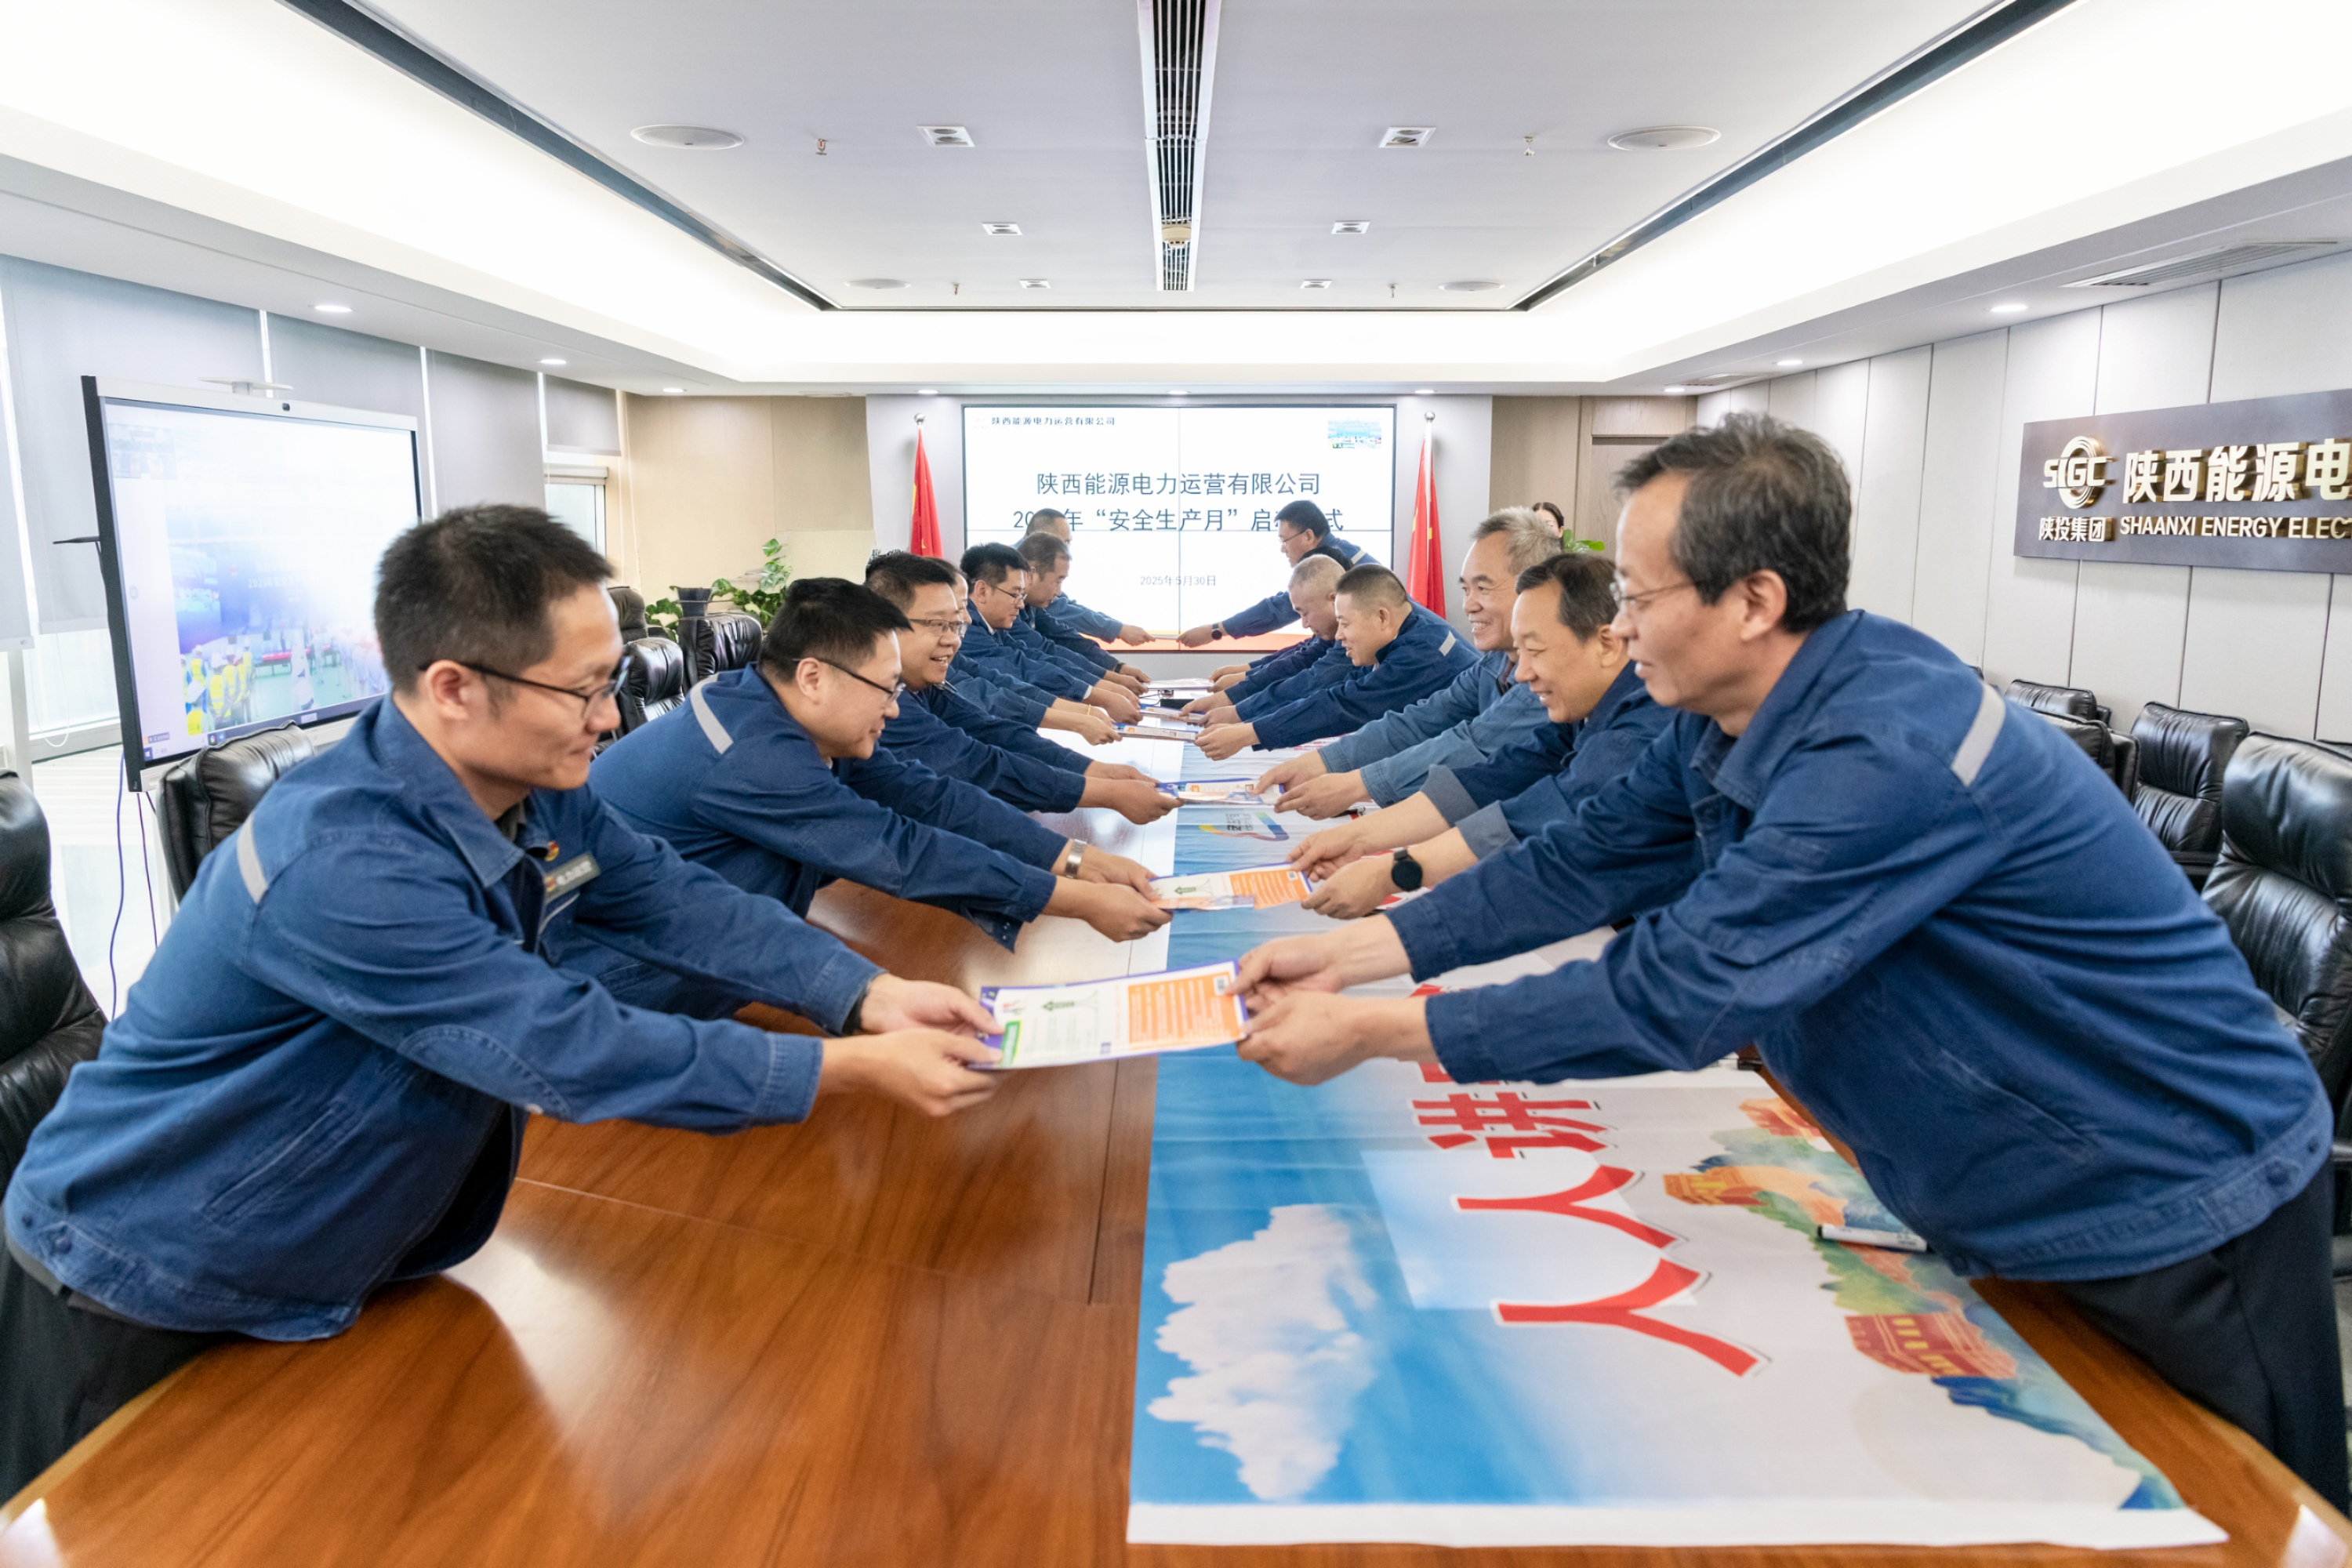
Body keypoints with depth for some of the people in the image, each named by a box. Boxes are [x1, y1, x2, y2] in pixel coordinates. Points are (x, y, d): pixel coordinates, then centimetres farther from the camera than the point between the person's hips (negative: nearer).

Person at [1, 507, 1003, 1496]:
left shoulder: (539, 793, -10)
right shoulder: (343, 863, -37)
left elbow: (682, 903, -5)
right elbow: (577, 1055, -36)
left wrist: (870, 995, -19)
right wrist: (858, 1070, -32)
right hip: (136, 1312, -7)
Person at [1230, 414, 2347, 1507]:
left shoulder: (1892, 751, -35)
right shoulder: (1725, 725, -5)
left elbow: (1675, 996, -35)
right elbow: (1581, 864, -1)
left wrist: (1372, 1032, -29)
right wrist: (1348, 954, -8)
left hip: (2177, 1215, -8)